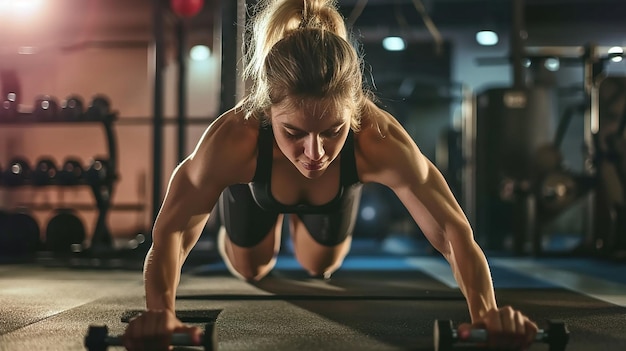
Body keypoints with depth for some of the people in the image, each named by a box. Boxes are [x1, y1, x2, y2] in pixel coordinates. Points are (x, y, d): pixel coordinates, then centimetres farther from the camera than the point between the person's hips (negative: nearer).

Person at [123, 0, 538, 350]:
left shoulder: (380, 141, -47)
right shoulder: (233, 140, -49)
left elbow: (453, 230, -35)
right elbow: (173, 230, -34)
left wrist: (486, 312, -52)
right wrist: (161, 312, -53)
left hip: (335, 192, 1)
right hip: (256, 189, -1)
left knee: (320, 266, 29)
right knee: (250, 269, 25)